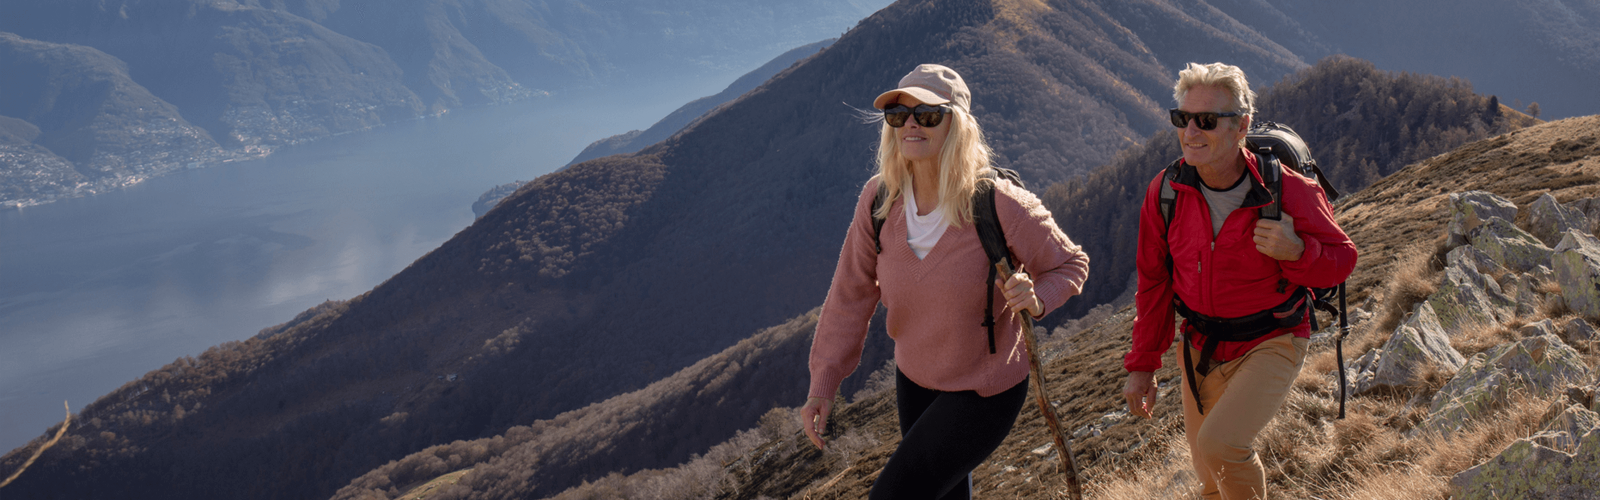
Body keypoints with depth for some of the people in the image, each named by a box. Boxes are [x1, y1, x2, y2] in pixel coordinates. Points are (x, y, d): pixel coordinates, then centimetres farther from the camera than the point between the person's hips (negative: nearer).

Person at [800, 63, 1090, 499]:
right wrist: (823, 382, -8)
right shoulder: (879, 199, -13)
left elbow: (1069, 264, -9)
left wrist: (1035, 299, -31)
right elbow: (852, 293, -5)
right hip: (914, 380, 5)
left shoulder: (1000, 206, -25)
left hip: (985, 390, -5)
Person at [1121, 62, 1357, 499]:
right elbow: (1154, 283, 2)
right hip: (1201, 347, 4)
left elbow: (1341, 259, -5)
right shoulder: (1165, 192, -10)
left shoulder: (1289, 192, -19)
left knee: (1220, 445, -25)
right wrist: (1142, 365, 5)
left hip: (1271, 344, -4)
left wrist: (1296, 252, -28)